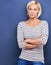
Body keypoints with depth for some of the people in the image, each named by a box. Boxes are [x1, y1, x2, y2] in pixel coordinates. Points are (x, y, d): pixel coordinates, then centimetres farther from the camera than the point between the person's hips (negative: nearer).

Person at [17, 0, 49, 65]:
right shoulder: (21, 24, 0)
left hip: (38, 60, -1)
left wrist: (28, 40, -7)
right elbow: (21, 44, -8)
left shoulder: (44, 23, -2)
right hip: (23, 58, 1)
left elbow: (44, 41, -15)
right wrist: (38, 42, -10)